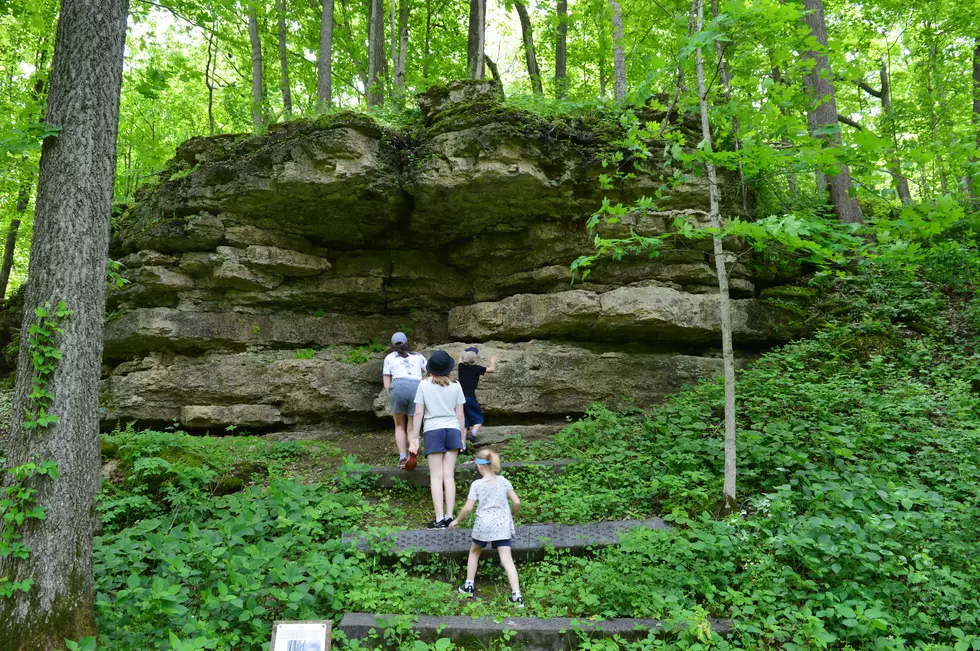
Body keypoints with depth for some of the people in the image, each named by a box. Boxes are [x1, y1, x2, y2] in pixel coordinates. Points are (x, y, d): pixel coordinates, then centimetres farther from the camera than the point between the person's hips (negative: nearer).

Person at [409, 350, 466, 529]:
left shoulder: (424, 385, -1)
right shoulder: (455, 386, 3)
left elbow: (418, 413, -2)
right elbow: (460, 415, 5)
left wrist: (414, 438, 5)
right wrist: (461, 438, 14)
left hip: (433, 431, -2)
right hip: (453, 429, 2)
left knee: (436, 476, 1)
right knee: (449, 475, 5)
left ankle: (440, 519, -4)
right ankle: (449, 517, 3)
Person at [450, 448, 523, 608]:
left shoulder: (477, 484, -6)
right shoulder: (503, 481, 2)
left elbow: (468, 508, -7)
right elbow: (517, 502, 1)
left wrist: (457, 520, 9)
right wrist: (512, 514, 21)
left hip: (483, 524, -2)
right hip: (502, 524, 2)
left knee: (474, 552, 24)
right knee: (507, 560, -1)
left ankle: (469, 585, 29)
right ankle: (516, 595, -10)